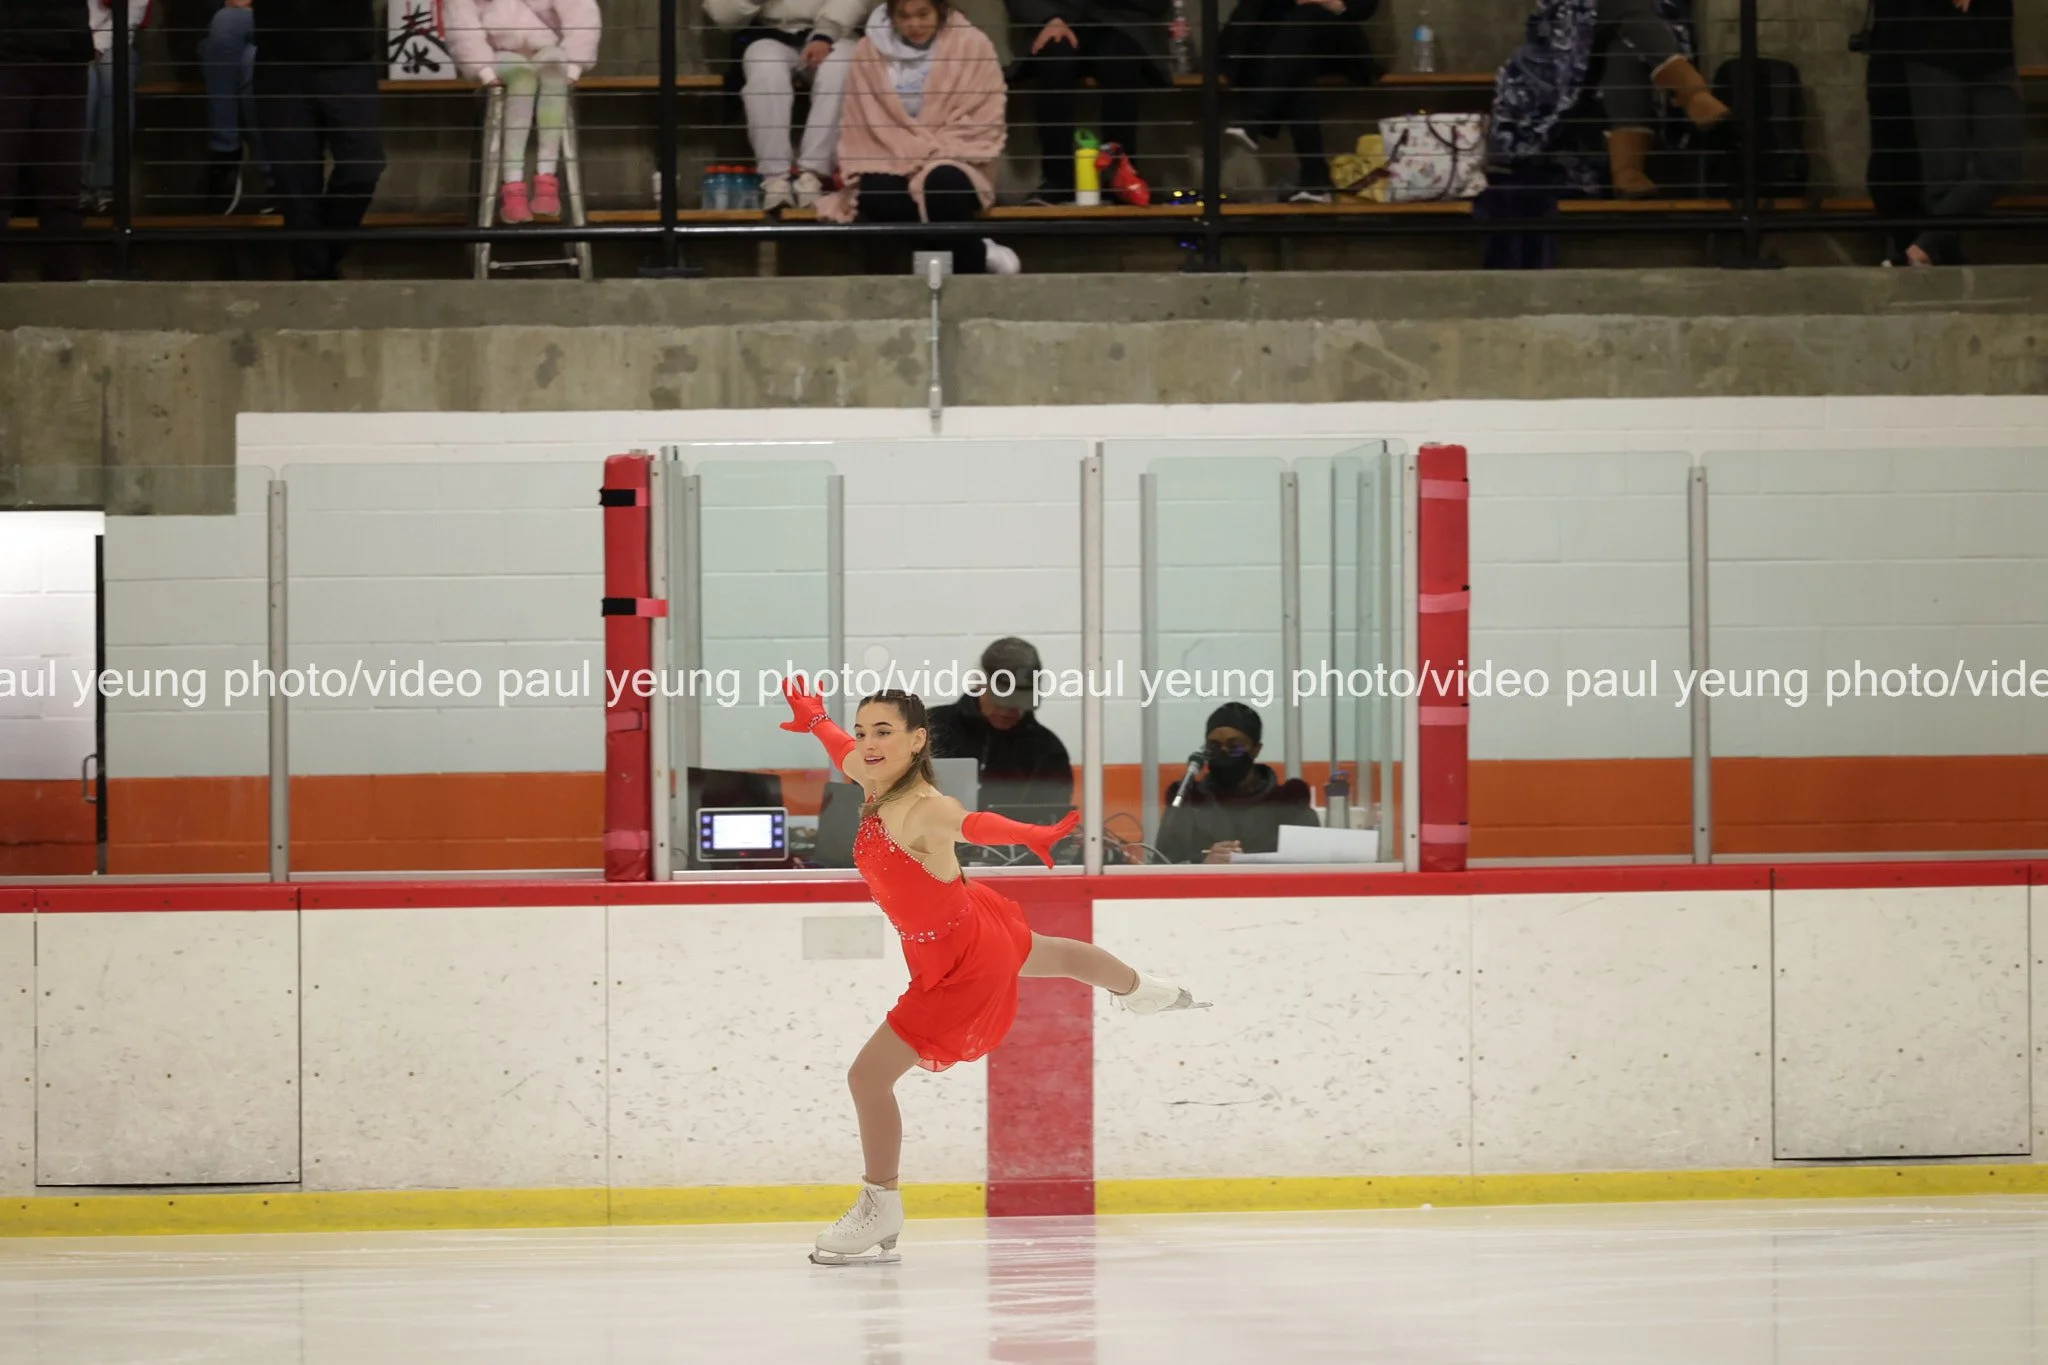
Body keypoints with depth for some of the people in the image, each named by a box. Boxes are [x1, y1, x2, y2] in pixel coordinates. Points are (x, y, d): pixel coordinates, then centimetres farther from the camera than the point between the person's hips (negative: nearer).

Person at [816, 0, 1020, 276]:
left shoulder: (972, 44, -1)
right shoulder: (870, 51, 5)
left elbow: (985, 122, -6)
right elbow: (863, 125, 6)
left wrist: (934, 155, -17)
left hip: (953, 163, -2)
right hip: (892, 165, 2)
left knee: (943, 183, -38)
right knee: (875, 195, -32)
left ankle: (968, 269, -17)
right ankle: (979, 251, -22)